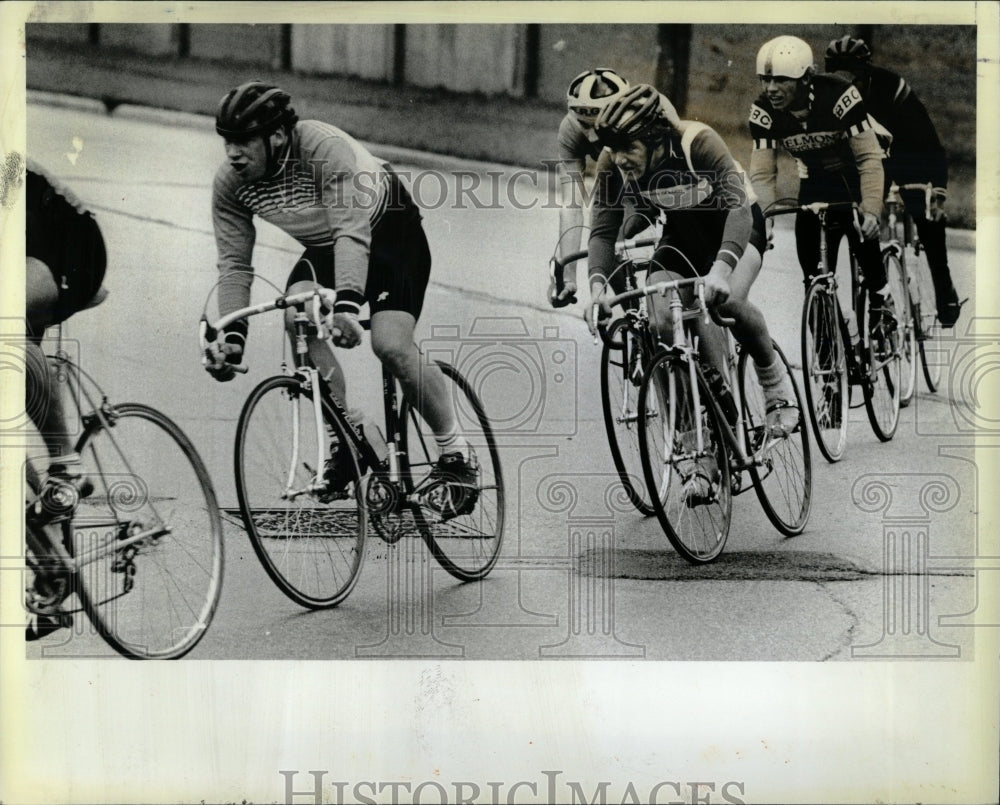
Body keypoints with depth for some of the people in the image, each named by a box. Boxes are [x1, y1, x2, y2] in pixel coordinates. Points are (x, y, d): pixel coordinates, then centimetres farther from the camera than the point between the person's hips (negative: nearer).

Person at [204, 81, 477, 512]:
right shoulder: (229, 183, -16)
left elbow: (352, 232, -44)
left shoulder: (325, 148, -35)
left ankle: (455, 452, -3)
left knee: (391, 346, -22)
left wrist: (346, 303, -57)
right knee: (298, 317, -25)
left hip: (388, 230, -5)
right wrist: (232, 335, -24)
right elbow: (234, 263, -12)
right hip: (322, 246, 5)